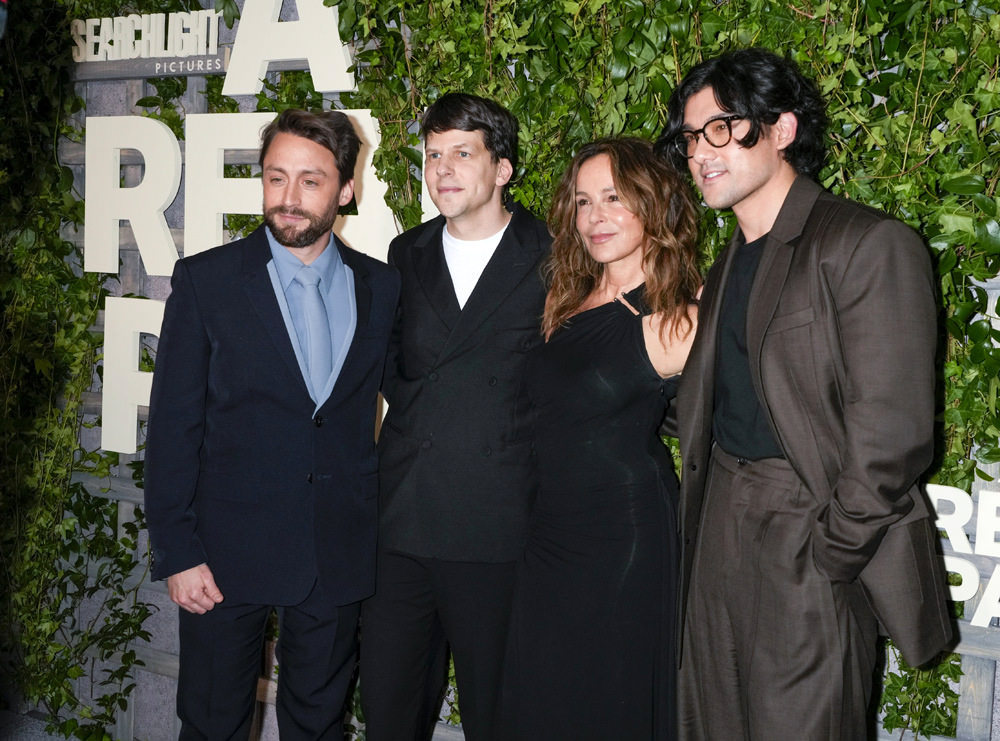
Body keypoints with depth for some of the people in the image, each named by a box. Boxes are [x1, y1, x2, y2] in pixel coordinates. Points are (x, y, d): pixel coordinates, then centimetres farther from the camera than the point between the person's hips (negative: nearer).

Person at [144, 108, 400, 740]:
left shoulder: (381, 286, 2)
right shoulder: (205, 281, -5)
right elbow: (173, 425, -5)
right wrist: (176, 552, -9)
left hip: (340, 554, 2)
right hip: (229, 550, -2)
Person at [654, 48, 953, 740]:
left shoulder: (870, 245, -11)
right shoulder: (728, 268, 16)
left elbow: (892, 432, -16)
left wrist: (828, 555, -15)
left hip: (810, 536, -7)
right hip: (719, 531, 8)